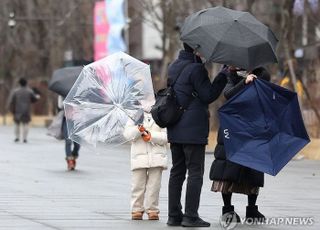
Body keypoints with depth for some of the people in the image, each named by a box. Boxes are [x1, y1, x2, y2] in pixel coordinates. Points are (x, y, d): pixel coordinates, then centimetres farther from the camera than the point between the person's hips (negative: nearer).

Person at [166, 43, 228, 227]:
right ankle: (191, 216, -6)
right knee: (195, 172, -3)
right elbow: (208, 95, -15)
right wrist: (224, 75, -11)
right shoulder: (196, 69, -15)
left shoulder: (174, 67, 12)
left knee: (177, 172, 11)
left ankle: (174, 215, 12)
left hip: (175, 130, 8)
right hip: (194, 130, -8)